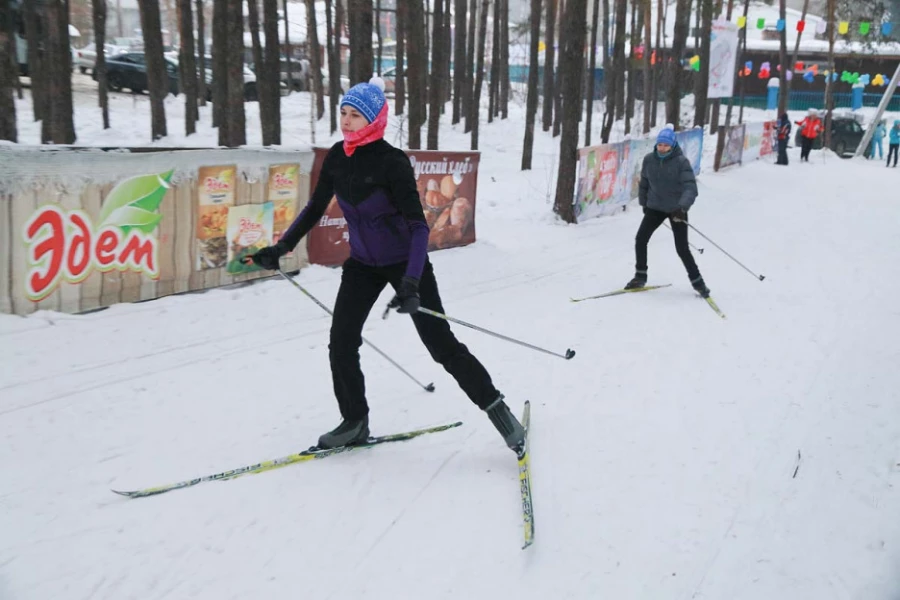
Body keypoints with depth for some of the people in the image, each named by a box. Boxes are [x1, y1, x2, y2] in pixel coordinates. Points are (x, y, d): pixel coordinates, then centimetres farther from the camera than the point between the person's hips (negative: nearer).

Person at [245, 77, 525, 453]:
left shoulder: (392, 162, -22)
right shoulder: (337, 157, -3)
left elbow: (419, 225, -26)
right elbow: (315, 208, 10)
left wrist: (411, 282, -38)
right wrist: (281, 247, 3)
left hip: (404, 262, -6)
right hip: (362, 263, 6)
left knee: (441, 344, -4)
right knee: (341, 343, -1)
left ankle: (496, 408, 11)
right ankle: (355, 422, 18)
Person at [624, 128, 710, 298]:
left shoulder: (681, 161, -17)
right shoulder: (649, 159, -4)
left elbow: (690, 187, -25)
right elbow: (644, 183, 12)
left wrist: (682, 206, -40)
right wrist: (644, 203, 17)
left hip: (677, 210, -4)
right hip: (655, 207, 4)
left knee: (682, 248, -5)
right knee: (640, 239, -7)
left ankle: (697, 282, 12)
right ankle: (640, 276, 11)